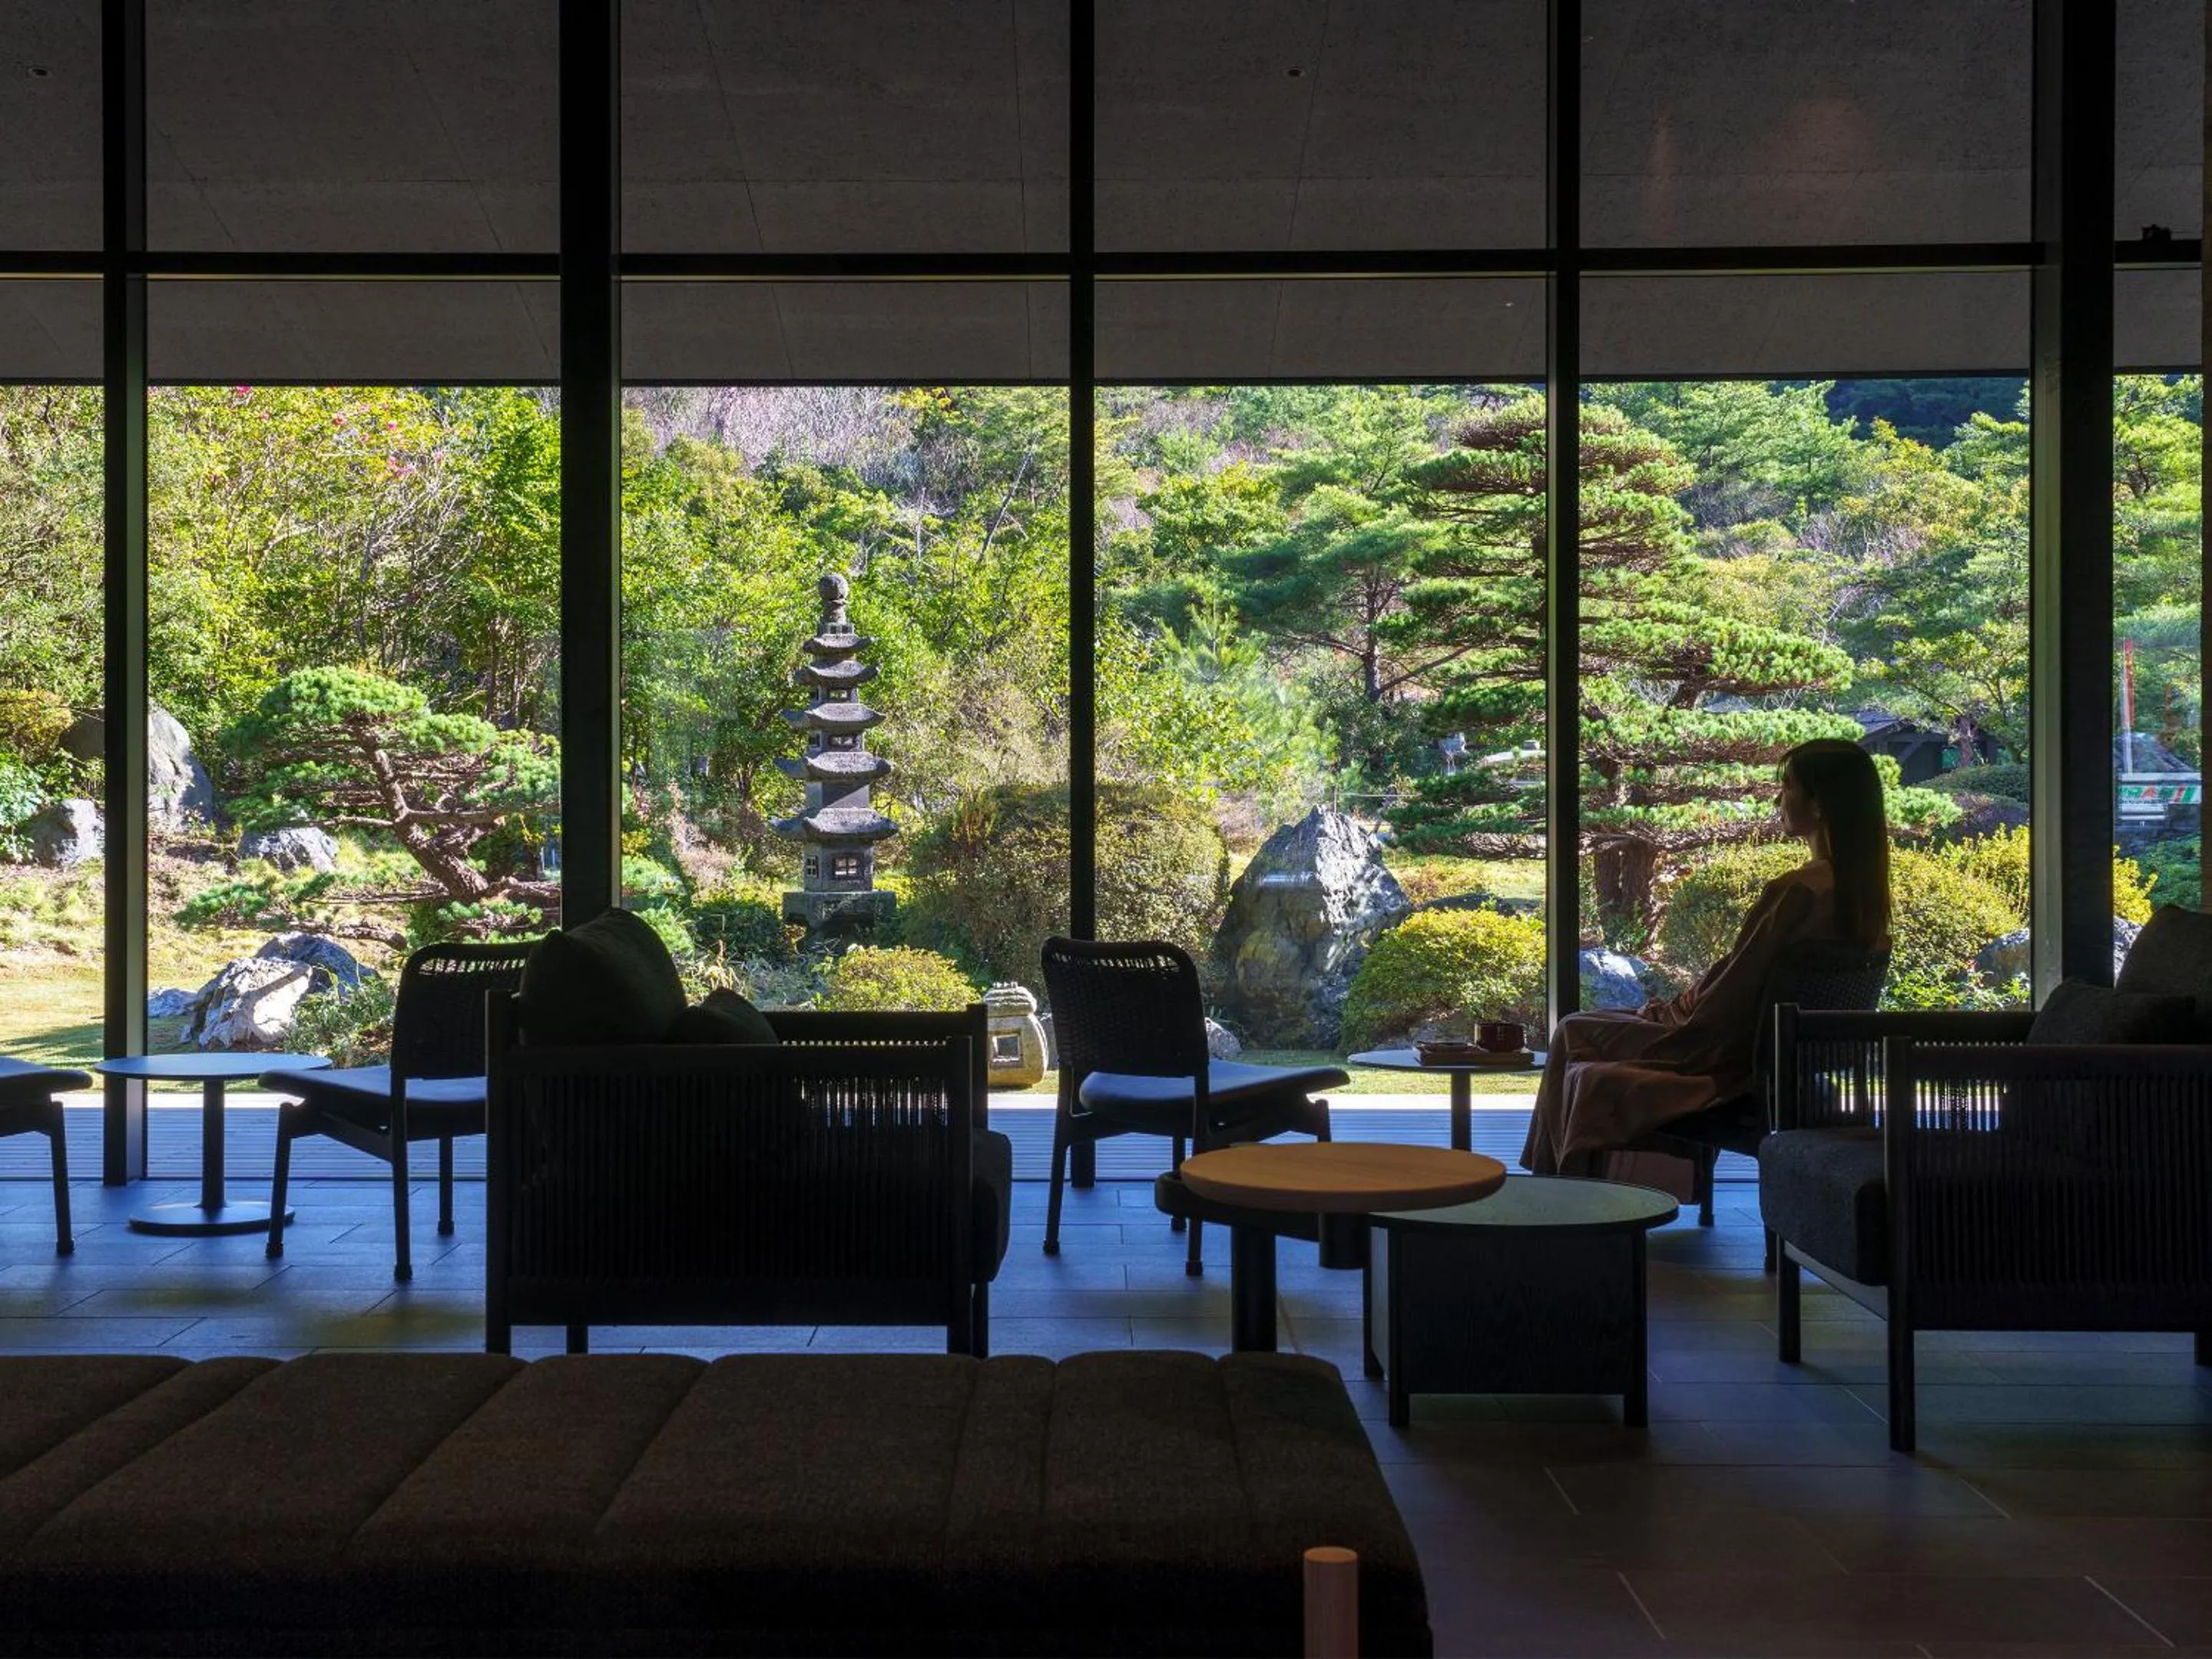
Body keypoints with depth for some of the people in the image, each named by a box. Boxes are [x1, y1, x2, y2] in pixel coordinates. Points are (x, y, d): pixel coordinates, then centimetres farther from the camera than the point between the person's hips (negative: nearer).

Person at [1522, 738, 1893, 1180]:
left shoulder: (1797, 892, -26)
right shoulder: (1862, 890, 2)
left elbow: (1729, 1006, -21)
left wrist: (1667, 1016, -4)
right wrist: (1678, 1007, 11)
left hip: (1732, 1065, -9)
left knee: (1574, 1033, 8)